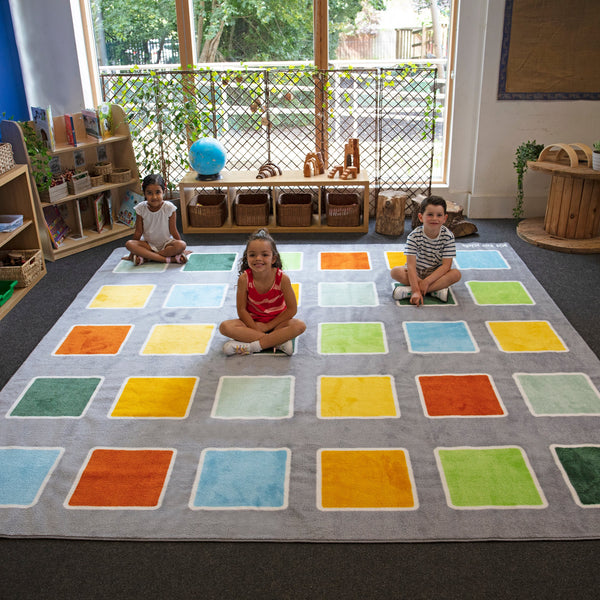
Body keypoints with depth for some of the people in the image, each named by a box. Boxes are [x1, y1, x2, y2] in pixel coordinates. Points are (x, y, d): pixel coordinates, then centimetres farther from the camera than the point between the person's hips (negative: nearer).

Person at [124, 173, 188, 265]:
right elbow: (138, 232, -1)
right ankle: (169, 259, -36)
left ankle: (145, 257, -28)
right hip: (148, 244, 1)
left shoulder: (169, 207, -13)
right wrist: (132, 252, 2)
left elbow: (173, 231, -6)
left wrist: (181, 250, -3)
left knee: (181, 245, -31)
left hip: (166, 243, -1)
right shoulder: (141, 208, -9)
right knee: (129, 244, -27)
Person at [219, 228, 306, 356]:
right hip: (252, 321, 1)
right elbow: (241, 309, -11)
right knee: (224, 327, -25)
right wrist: (256, 328, -21)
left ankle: (250, 347, -29)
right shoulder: (244, 279, -18)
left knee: (300, 326, -29)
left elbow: (291, 309, -14)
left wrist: (268, 326, -15)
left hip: (276, 321, -1)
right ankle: (278, 341, -28)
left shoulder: (282, 278, -20)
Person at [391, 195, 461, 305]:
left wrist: (426, 281, -30)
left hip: (437, 273, 1)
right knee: (395, 272, -27)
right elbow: (411, 265, -25)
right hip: (416, 273, -1)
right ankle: (436, 289, -28)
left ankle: (408, 290, -33)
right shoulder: (414, 236, -20)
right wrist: (416, 290, -36)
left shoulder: (448, 236, -16)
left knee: (456, 274, -27)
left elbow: (446, 265, -19)